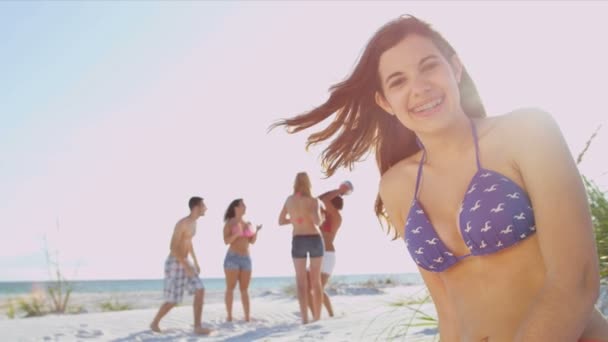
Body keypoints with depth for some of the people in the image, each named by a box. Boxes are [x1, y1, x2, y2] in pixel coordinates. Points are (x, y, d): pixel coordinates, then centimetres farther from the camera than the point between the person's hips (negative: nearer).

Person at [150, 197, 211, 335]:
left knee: (200, 291, -6)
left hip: (184, 263, 8)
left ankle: (198, 327, -5)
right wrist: (187, 266, -28)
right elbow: (172, 248, -25)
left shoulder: (193, 222, 8)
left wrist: (196, 263, 23)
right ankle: (155, 323, 24)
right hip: (174, 264, -8)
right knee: (173, 300, -1)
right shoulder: (181, 223, -22)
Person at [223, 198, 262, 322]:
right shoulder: (229, 223, -2)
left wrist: (256, 231, -8)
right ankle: (229, 316, 2)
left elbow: (252, 241, 9)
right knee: (230, 288, -3)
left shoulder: (248, 223, 12)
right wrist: (237, 233, -25)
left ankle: (247, 316, 3)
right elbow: (226, 241, -10)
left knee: (244, 289, 4)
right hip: (232, 257, -5)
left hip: (246, 258, 5)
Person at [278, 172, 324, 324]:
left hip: (298, 241, 1)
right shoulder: (314, 200, -6)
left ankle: (305, 318, -6)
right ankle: (317, 317, 8)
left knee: (301, 282, 3)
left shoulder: (289, 200, 4)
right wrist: (319, 214, 1)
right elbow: (318, 221, -22)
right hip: (315, 240, -1)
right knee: (316, 281, 9)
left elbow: (280, 221, 11)